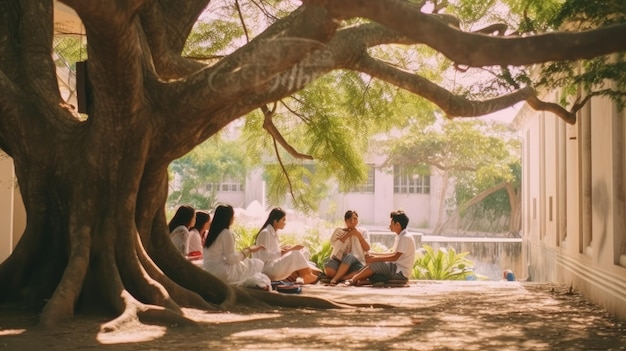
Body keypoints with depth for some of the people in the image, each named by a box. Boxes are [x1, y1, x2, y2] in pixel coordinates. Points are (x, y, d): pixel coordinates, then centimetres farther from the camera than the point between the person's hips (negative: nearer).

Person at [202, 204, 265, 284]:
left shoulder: (213, 232, 12)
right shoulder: (227, 233, -13)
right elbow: (231, 259, -16)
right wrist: (248, 250, -4)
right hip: (221, 272, -9)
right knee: (258, 264, -1)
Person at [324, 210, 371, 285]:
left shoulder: (363, 232, 13)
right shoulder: (339, 231, 12)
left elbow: (367, 249, 1)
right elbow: (333, 244, -6)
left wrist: (359, 235, -7)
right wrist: (347, 235, -7)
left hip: (354, 262, 0)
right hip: (339, 260, 0)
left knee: (349, 256, -39)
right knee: (329, 270, -36)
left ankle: (336, 278, -32)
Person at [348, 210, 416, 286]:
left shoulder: (406, 237, -17)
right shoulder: (399, 237, 15)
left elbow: (395, 257, -22)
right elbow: (394, 253, 19)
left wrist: (375, 258, -20)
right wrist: (375, 255, 10)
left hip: (401, 273, -10)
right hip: (397, 269, 10)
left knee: (375, 264, -20)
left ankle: (354, 279, -10)